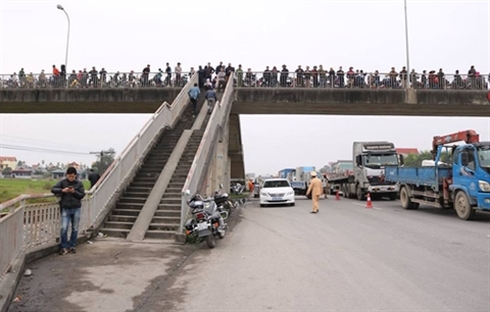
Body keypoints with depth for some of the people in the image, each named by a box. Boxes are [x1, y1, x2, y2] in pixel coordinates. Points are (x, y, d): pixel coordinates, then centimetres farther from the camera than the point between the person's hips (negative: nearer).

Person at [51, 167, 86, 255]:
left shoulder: (79, 183, 2)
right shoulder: (62, 182, 1)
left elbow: (82, 195, 0)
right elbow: (53, 189, -3)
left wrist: (74, 192, -17)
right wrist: (62, 190, -19)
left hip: (76, 209, 1)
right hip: (65, 209, -1)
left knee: (75, 229, 7)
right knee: (64, 228, -8)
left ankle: (72, 246, 21)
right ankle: (64, 247, 7)